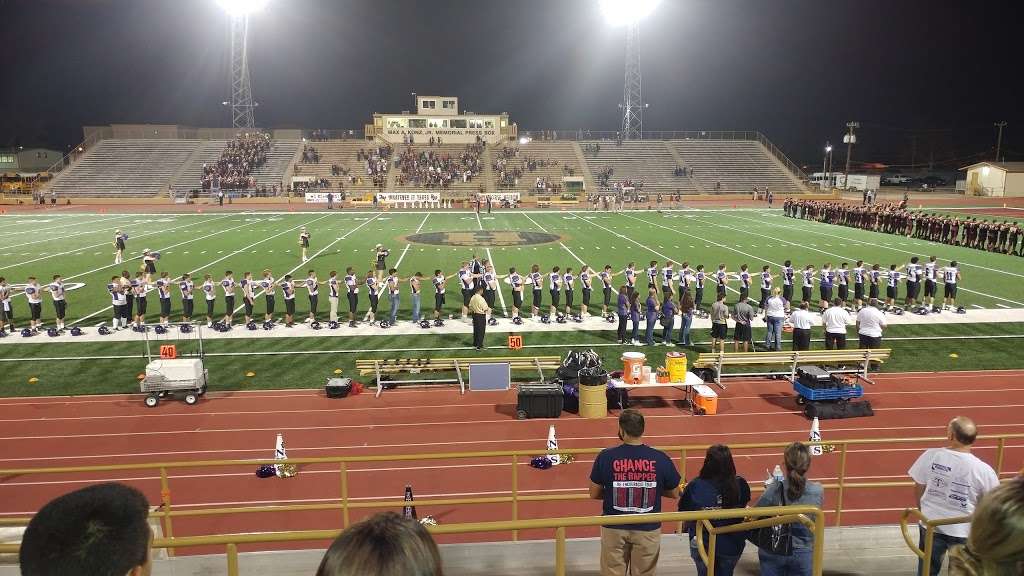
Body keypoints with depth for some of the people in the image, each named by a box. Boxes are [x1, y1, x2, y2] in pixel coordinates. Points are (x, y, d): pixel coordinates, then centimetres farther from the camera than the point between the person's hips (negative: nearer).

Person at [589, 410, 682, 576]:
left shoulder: (605, 457, -12)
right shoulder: (660, 459, -11)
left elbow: (594, 494, -2)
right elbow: (675, 493, 3)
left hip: (614, 529, 0)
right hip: (648, 529, 0)